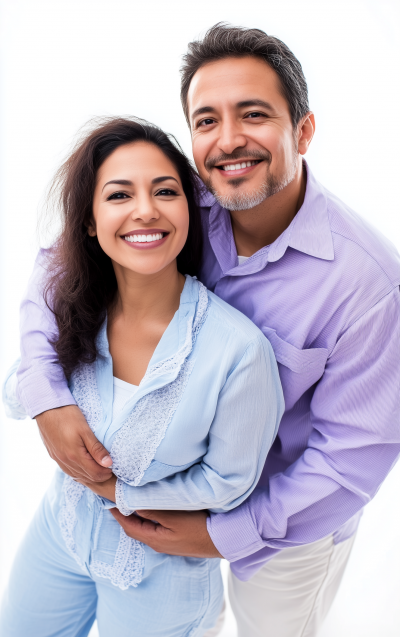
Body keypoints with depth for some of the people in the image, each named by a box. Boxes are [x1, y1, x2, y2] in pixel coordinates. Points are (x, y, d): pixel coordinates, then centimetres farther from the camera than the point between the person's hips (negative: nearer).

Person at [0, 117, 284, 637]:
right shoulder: (70, 307, -16)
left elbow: (228, 482, -18)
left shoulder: (238, 348, -31)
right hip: (61, 529, 5)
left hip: (160, 574, -4)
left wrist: (120, 492, -15)